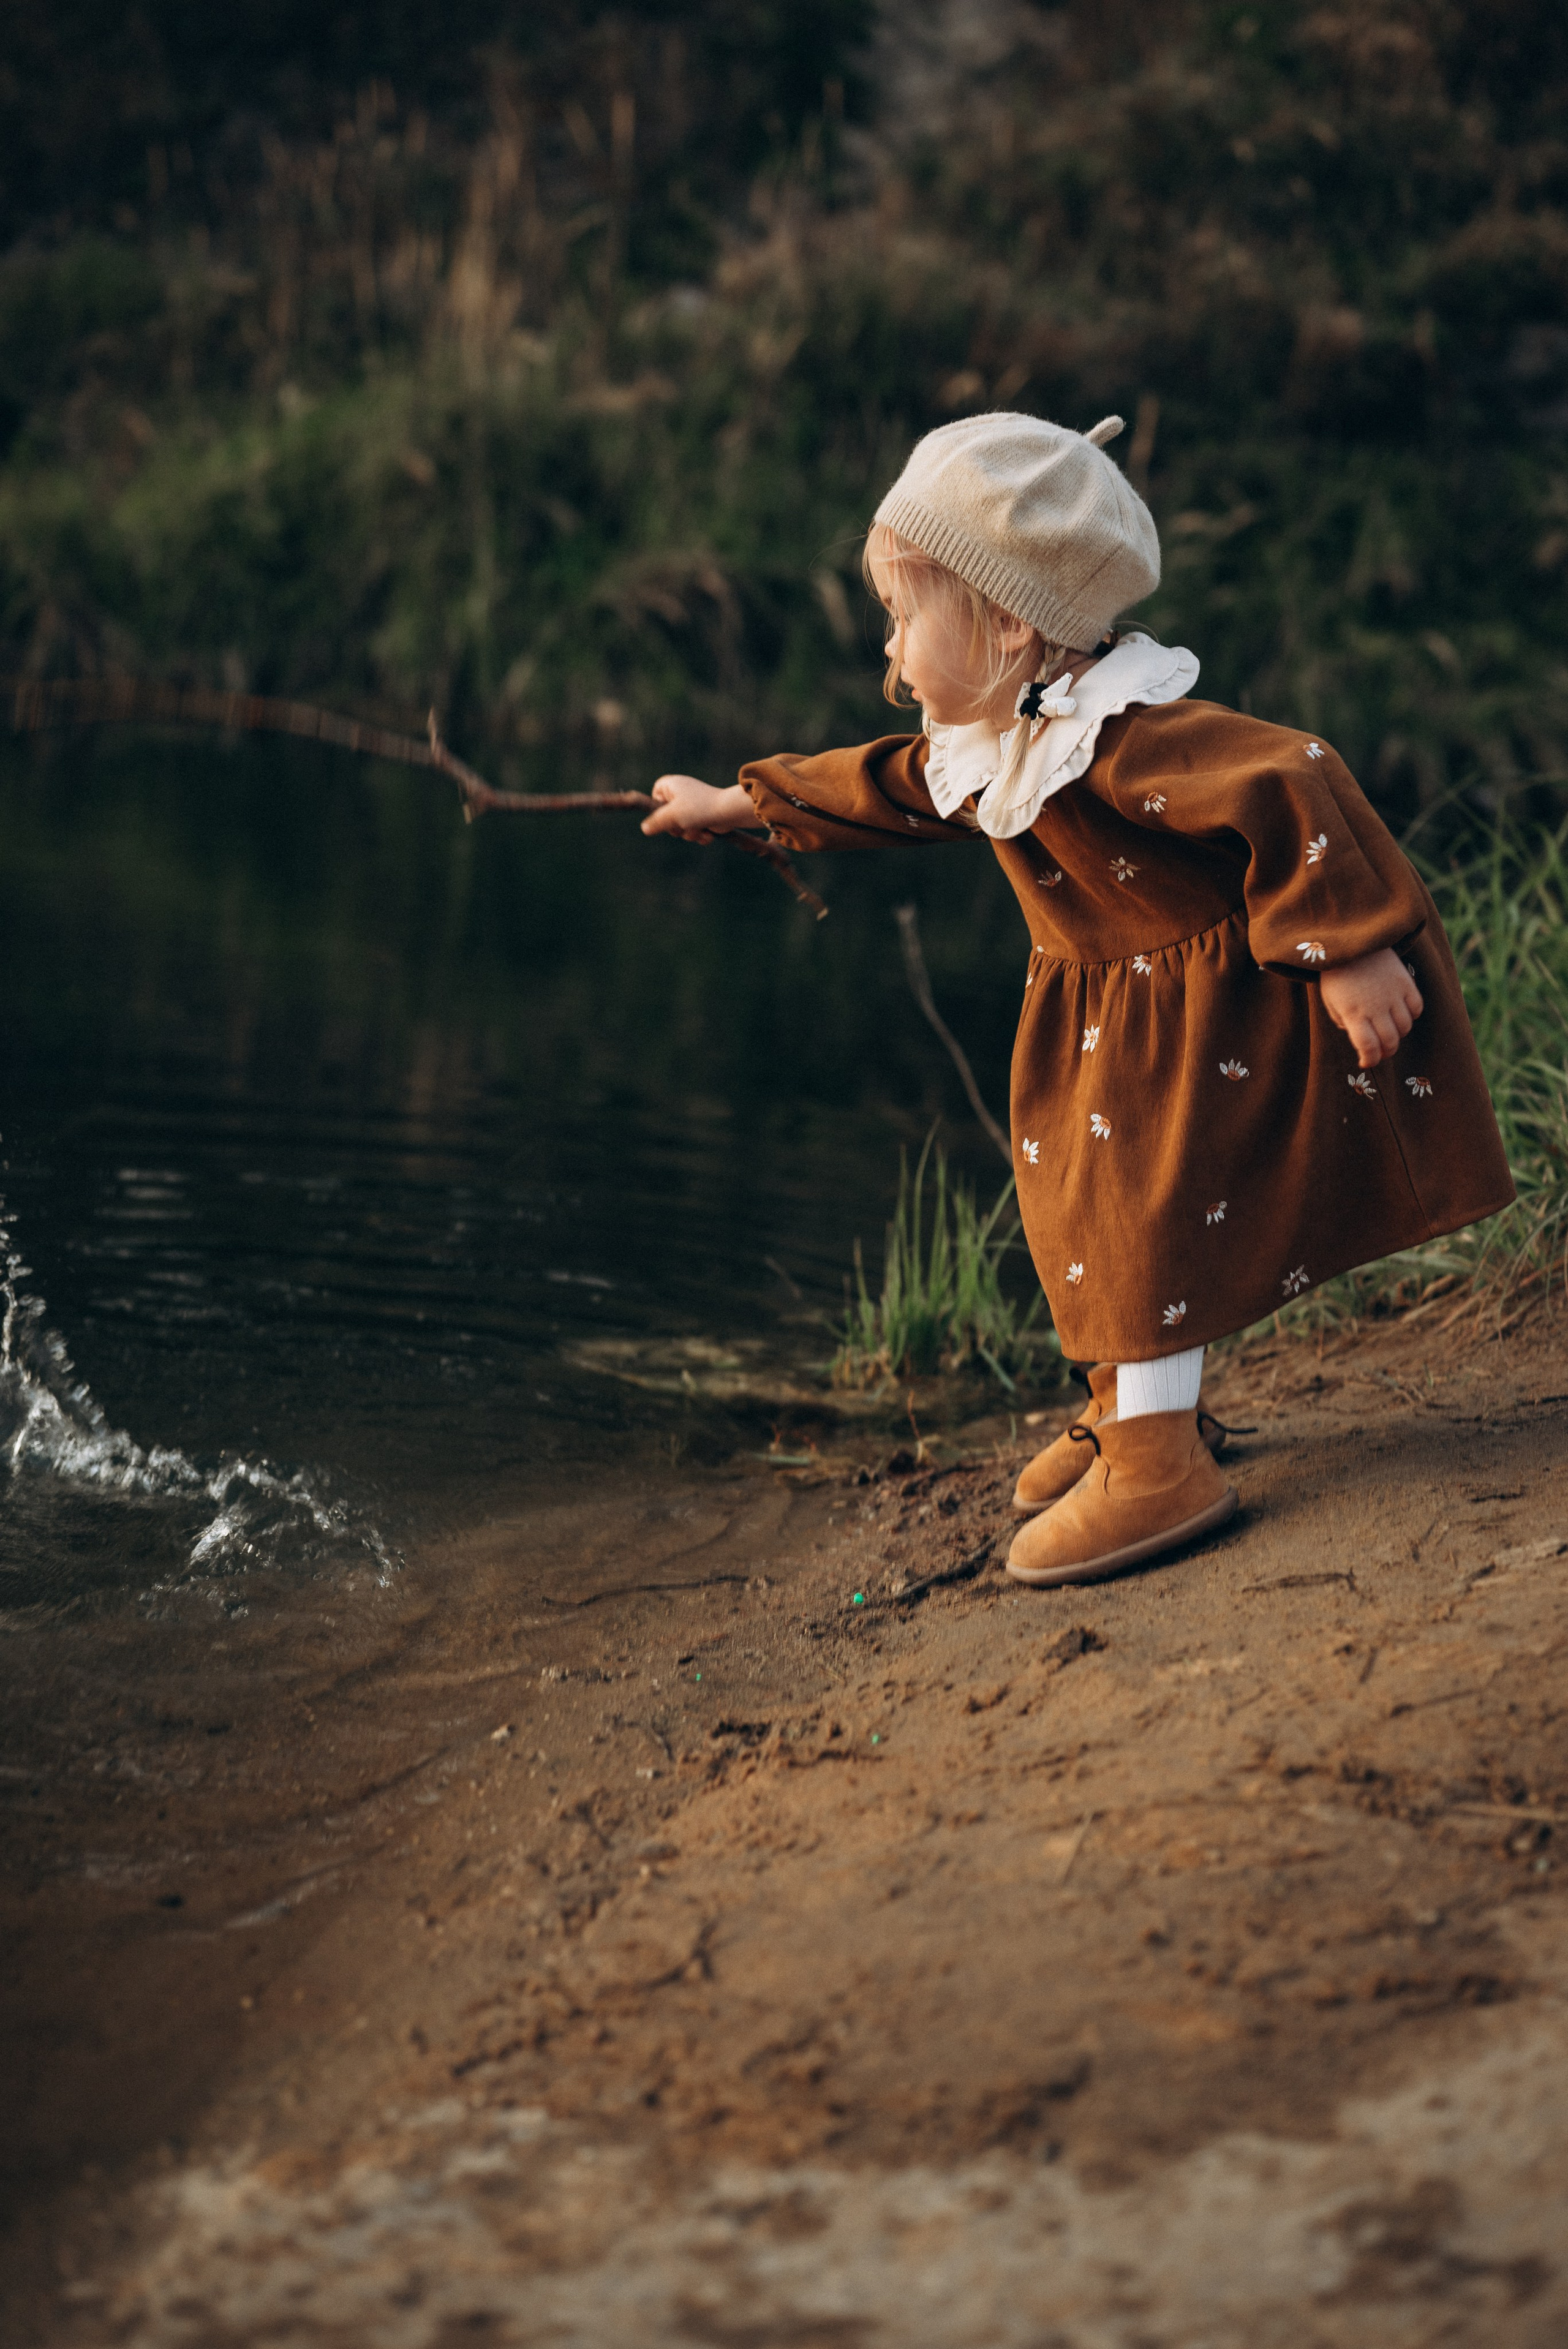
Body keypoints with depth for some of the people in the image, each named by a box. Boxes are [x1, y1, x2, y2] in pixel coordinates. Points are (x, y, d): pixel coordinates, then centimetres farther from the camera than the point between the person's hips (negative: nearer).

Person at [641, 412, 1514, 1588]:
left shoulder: (1123, 739, -32)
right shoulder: (983, 749, 1)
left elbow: (1291, 781, -39)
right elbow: (881, 786, 22)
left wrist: (1345, 956, -35)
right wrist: (736, 802, 30)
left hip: (1220, 1000, -10)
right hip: (1113, 1012, 10)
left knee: (1145, 1199, -15)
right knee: (1090, 1191, 16)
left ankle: (1158, 1463, -11)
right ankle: (1134, 1402, 32)